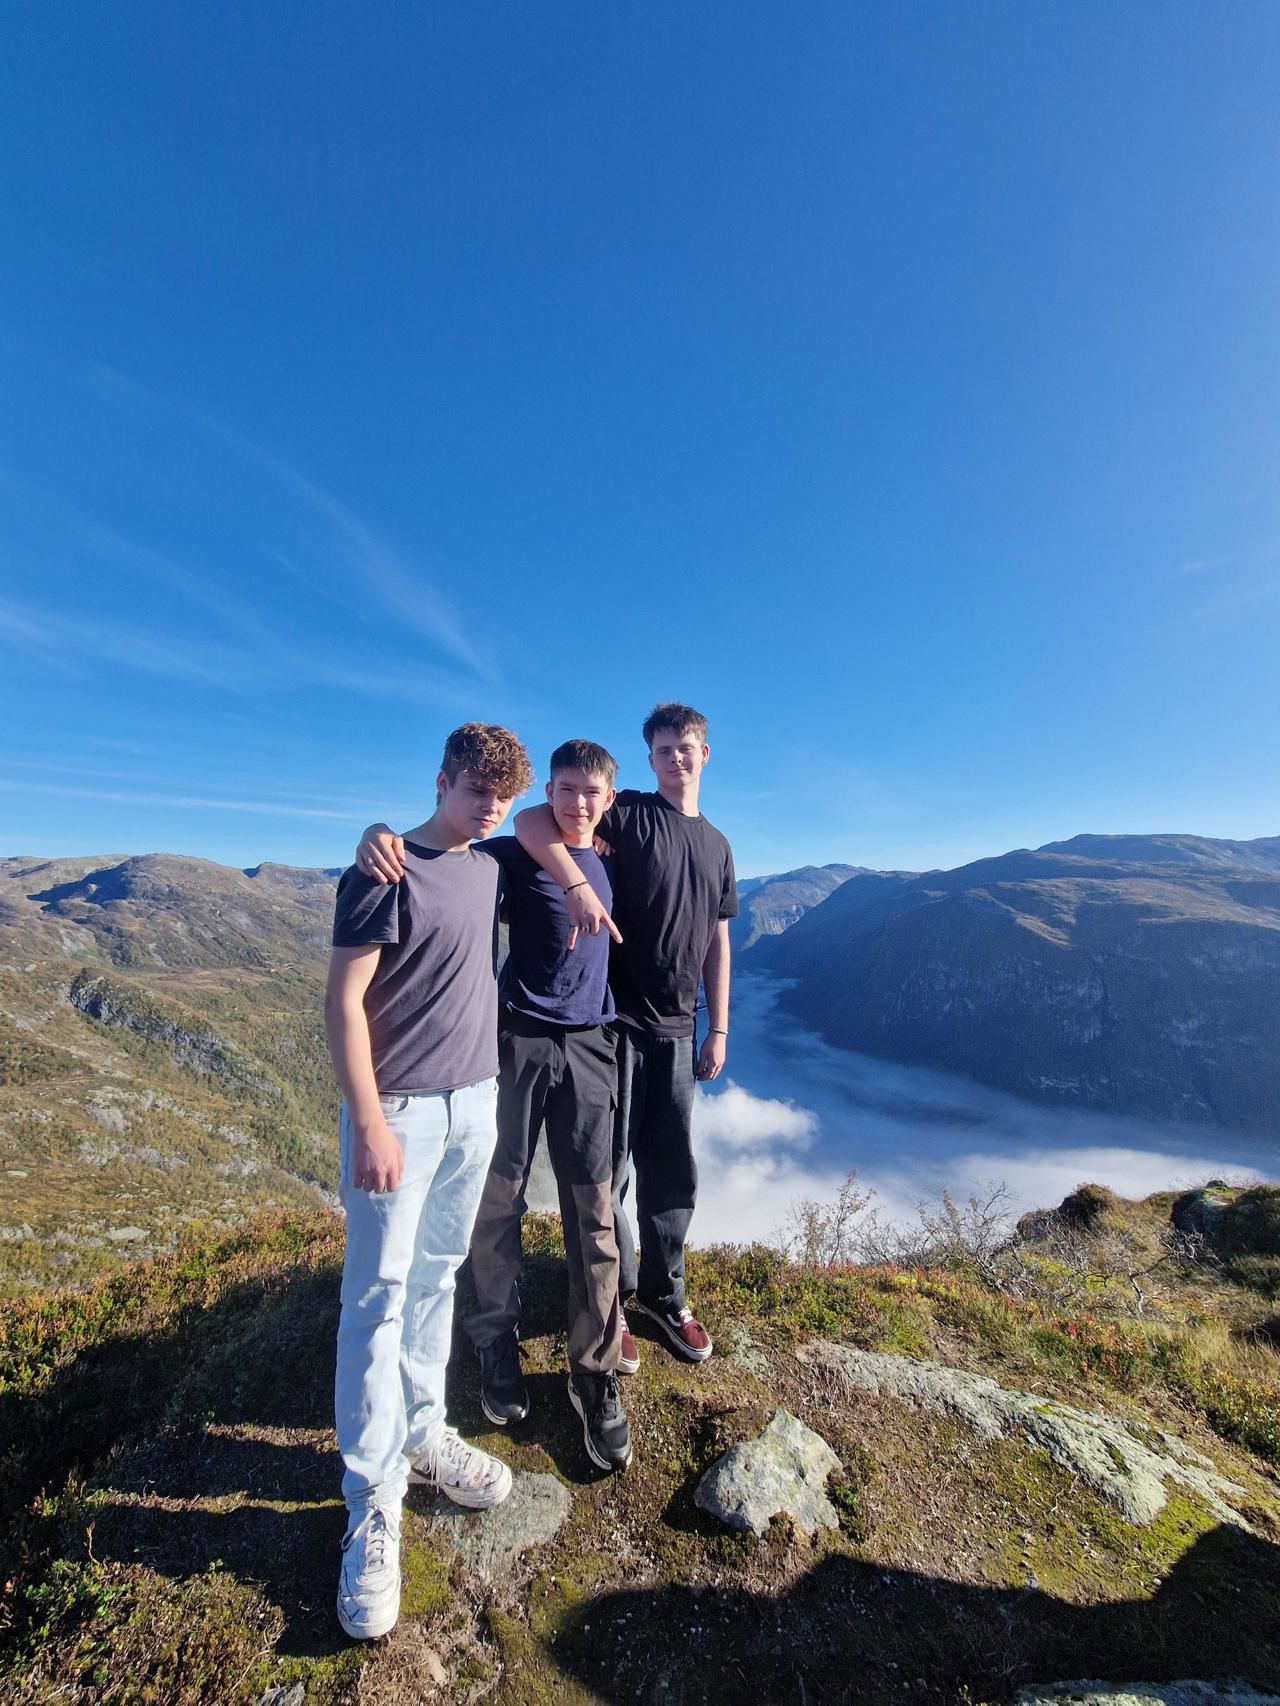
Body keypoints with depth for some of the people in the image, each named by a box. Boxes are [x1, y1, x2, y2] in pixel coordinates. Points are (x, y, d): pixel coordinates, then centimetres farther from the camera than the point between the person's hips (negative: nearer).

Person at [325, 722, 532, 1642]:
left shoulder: (489, 870, 7)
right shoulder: (384, 873, -11)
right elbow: (345, 998, -14)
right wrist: (369, 1123, -16)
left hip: (477, 1105, 6)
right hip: (400, 1112, -6)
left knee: (436, 1278, 17)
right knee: (379, 1296, 3)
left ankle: (423, 1434, 33)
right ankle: (375, 1506, 17)